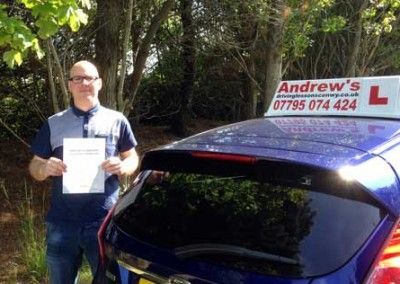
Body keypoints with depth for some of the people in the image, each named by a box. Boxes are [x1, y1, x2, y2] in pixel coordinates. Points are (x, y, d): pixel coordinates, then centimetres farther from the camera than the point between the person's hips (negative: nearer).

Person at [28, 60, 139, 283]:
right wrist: (45, 168, -14)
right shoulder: (54, 123, 7)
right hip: (62, 223, 2)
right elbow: (35, 167, 10)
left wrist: (123, 167, -13)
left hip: (105, 221, -1)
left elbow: (133, 158, 11)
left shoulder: (117, 120, 4)